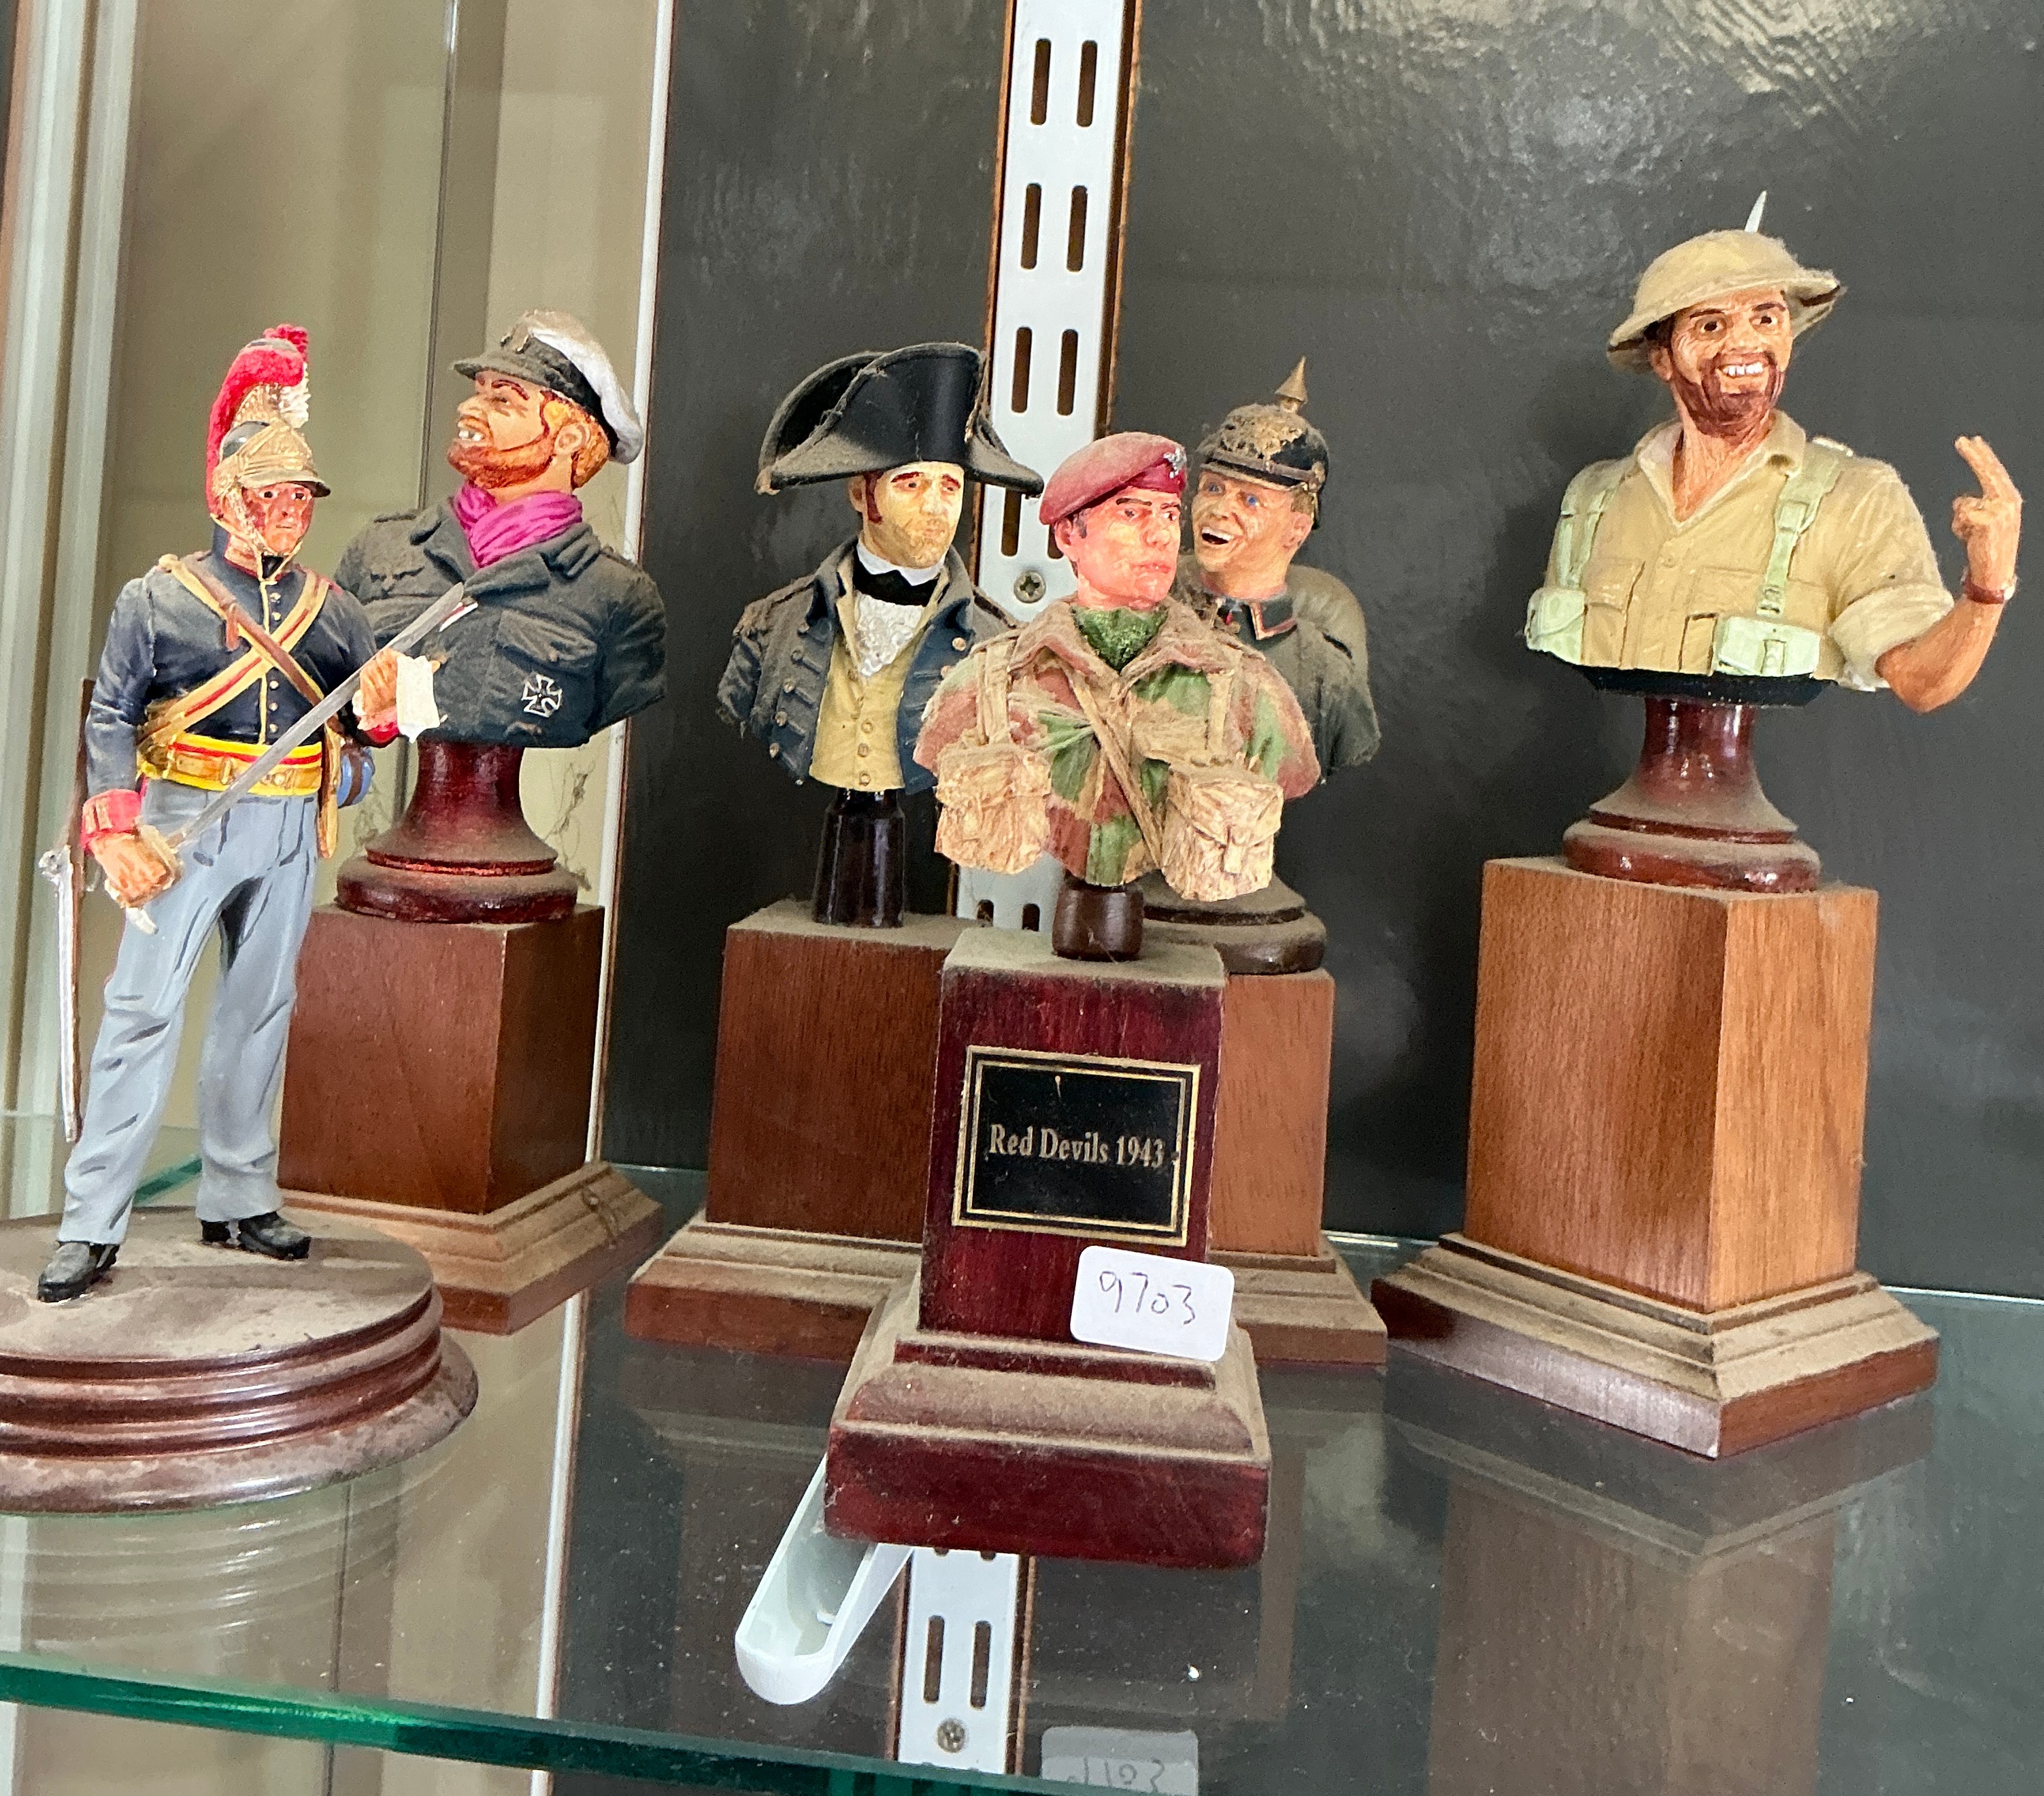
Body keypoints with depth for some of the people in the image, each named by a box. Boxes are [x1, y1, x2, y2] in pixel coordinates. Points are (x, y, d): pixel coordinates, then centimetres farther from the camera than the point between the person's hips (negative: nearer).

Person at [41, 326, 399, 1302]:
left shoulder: (328, 607, 10)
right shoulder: (158, 597, 0)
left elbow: (369, 705, 12)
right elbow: (110, 717, -2)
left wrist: (382, 701, -14)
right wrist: (117, 835, -13)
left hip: (289, 834, 4)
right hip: (188, 825, -4)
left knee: (259, 1012, 11)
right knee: (143, 1010, -6)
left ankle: (238, 1201, 22)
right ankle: (89, 1227, 0)